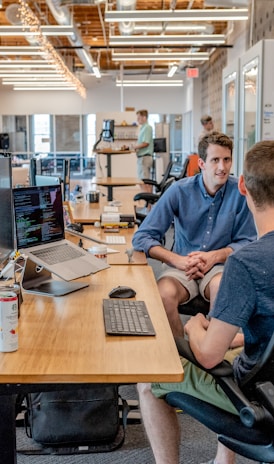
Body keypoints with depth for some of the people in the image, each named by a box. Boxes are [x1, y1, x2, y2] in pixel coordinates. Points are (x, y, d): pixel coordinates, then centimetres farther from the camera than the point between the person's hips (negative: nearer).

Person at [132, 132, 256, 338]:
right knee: (164, 294, -31)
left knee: (221, 287, -34)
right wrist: (178, 260, -22)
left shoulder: (240, 192, -6)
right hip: (181, 266, 0)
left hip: (220, 266, 0)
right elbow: (141, 237, -8)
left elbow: (247, 242, 1)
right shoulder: (180, 191, -7)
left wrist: (215, 256, -16)